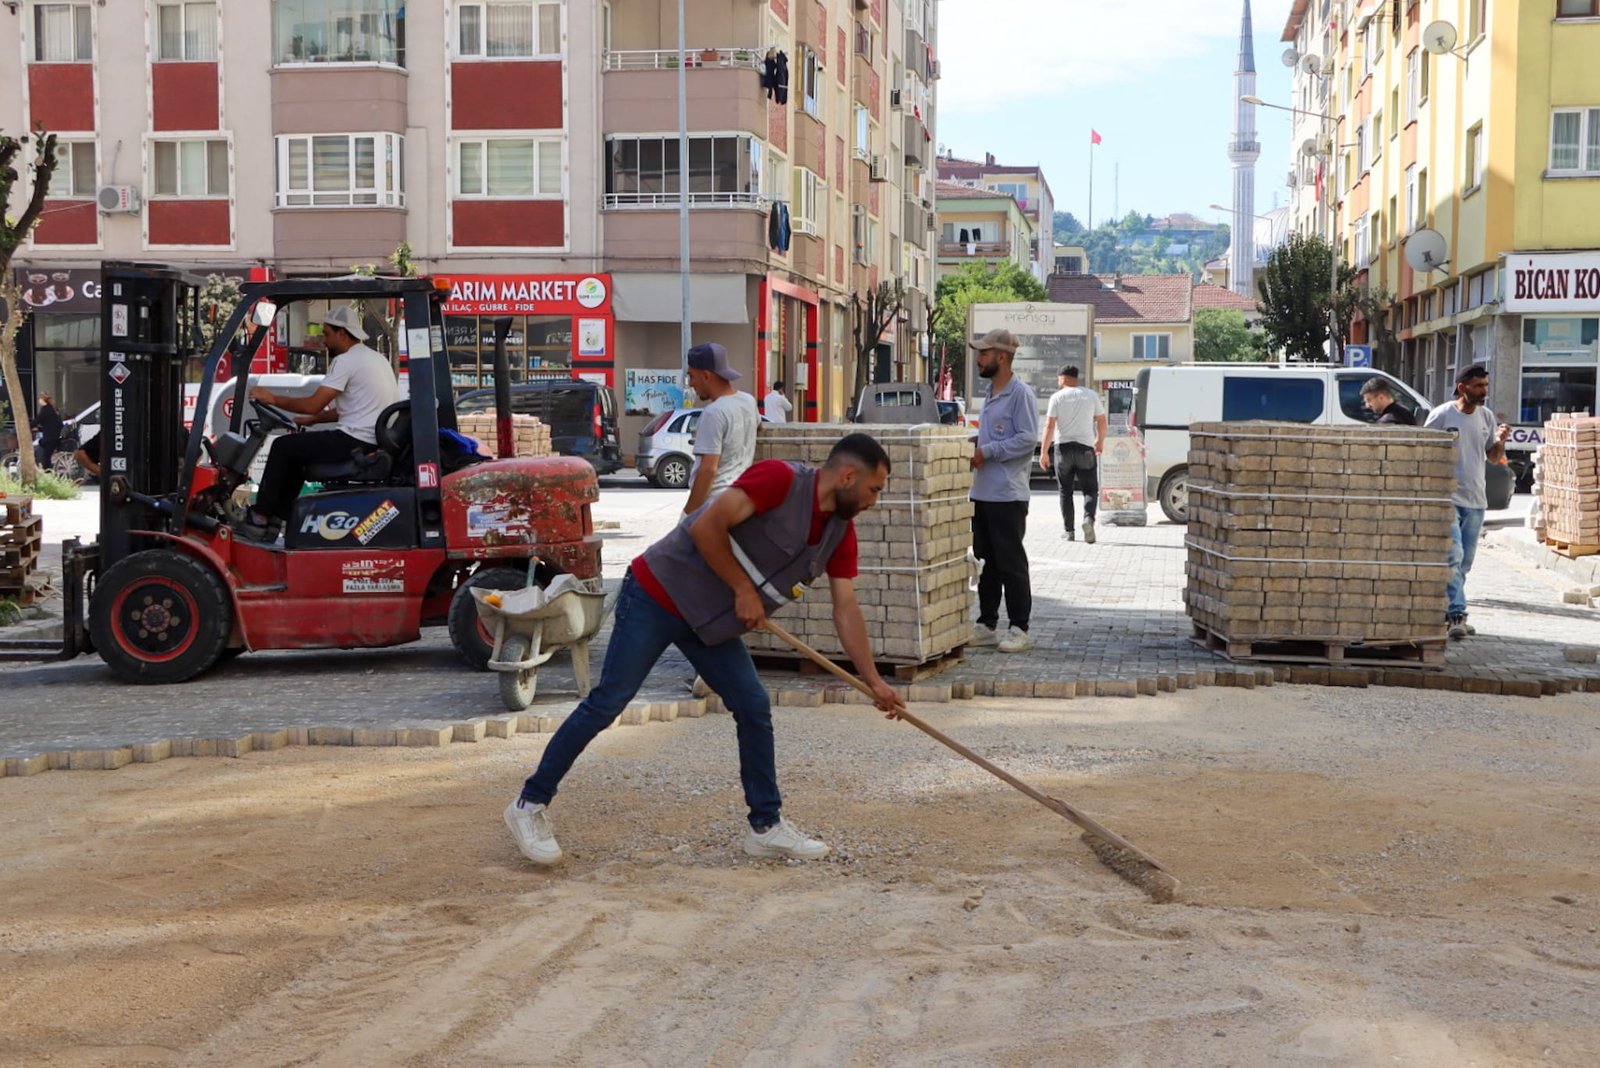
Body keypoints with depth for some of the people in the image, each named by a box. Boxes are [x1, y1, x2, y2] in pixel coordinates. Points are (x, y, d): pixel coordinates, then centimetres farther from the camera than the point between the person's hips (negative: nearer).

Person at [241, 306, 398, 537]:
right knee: (296, 449, 22)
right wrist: (312, 420, 22)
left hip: (356, 444, -10)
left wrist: (272, 398, -2)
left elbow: (313, 404, -15)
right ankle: (276, 518, 22)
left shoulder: (346, 361, -12)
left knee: (283, 447, 3)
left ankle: (260, 518, 9)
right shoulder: (376, 358, 18)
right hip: (377, 444, 10)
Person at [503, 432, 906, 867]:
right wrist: (743, 591, -16)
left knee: (754, 707, 1)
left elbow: (846, 609, 7)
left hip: (711, 621, 8)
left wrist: (874, 681, 4)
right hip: (658, 594, -8)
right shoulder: (780, 479, -21)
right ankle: (531, 804, 3)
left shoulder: (840, 530, 3)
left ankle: (767, 826, 12)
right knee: (608, 702, -7)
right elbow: (706, 528, -23)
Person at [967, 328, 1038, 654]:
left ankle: (1019, 629, 2)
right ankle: (987, 625, 20)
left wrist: (986, 452, -17)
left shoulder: (1020, 393, -11)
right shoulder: (991, 393, 17)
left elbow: (1028, 438, -19)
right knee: (988, 562, 13)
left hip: (1008, 494, -9)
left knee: (1011, 563, -4)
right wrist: (975, 448, 8)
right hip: (983, 492, 9)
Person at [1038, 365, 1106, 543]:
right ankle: (1088, 518, -24)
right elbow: (1101, 421, 8)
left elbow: (1049, 426, -8)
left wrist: (1044, 451, -7)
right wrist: (1100, 442, 24)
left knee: (1065, 491, 10)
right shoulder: (1091, 395, 5)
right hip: (1085, 448, 1)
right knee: (1090, 490, 4)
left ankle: (1069, 531, 8)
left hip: (1063, 448, -1)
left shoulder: (1058, 397, -2)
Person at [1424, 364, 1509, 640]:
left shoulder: (1487, 417, 10)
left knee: (1464, 562, 8)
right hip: (1448, 497, -6)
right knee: (1454, 556, -16)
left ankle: (1447, 611, 18)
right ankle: (1457, 614, -18)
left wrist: (1500, 441, -5)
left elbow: (1493, 457, 16)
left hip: (1476, 499, 6)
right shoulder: (1442, 415, -6)